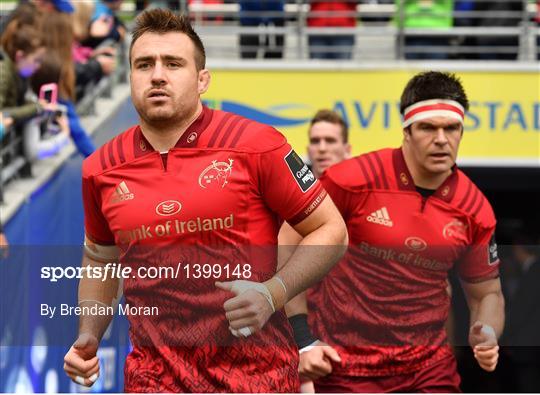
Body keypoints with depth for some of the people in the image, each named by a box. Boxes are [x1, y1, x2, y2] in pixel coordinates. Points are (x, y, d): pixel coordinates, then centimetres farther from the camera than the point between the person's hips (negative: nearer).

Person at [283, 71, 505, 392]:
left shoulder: (475, 209, 0)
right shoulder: (353, 180, -11)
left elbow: (487, 293, 13)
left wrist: (486, 336, -9)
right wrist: (304, 340, -9)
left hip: (430, 369, 3)